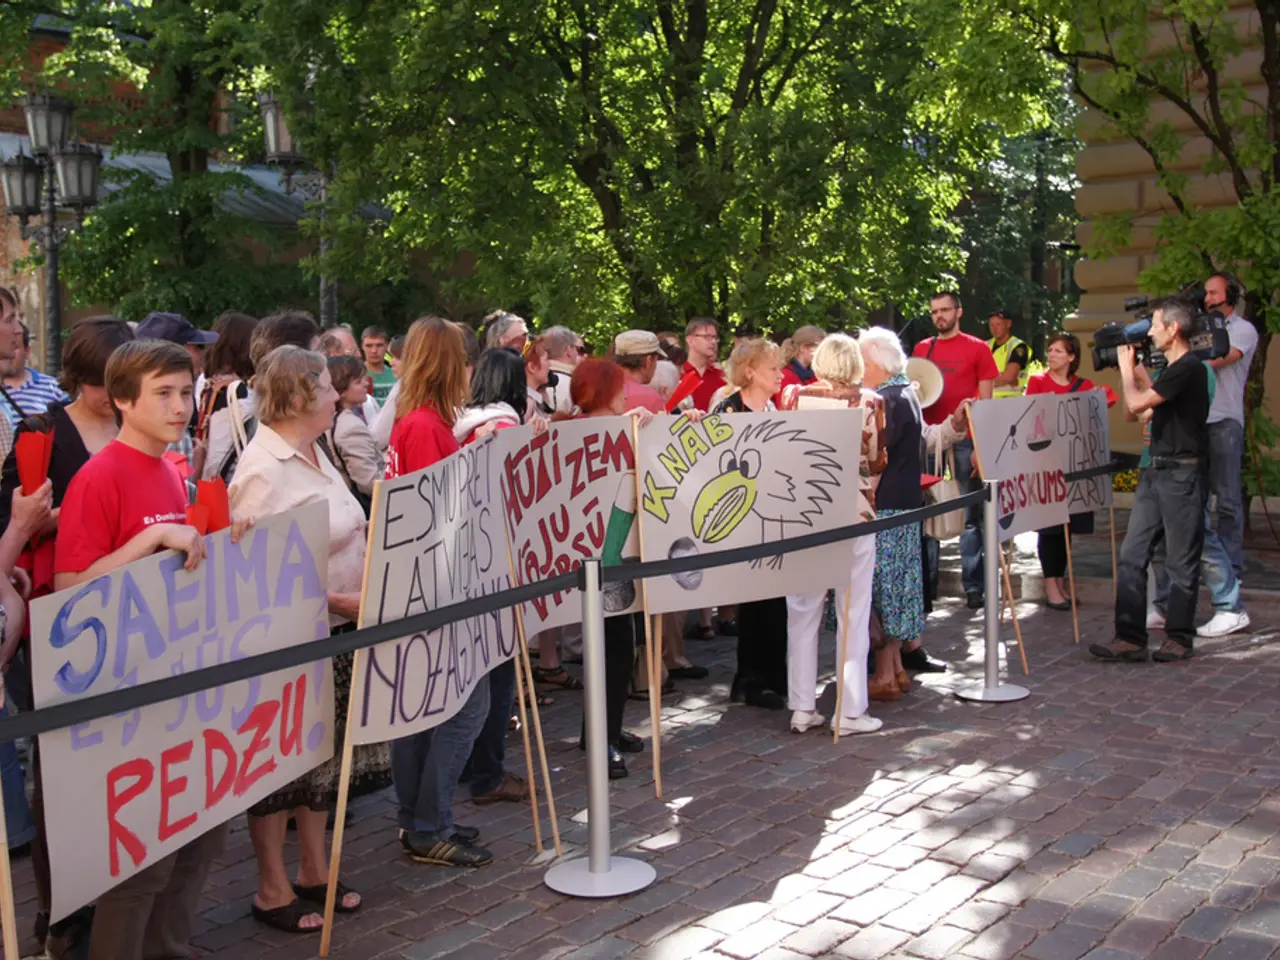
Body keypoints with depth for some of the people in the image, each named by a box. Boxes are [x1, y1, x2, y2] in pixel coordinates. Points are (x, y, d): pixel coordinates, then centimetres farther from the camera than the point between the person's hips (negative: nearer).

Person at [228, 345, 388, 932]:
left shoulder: (313, 454, 10)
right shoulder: (263, 472, -20)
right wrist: (337, 601, -25)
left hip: (336, 632, 9)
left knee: (324, 753, 18)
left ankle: (314, 870, 32)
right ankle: (273, 889, 19)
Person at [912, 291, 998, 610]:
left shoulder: (978, 349, 3)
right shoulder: (921, 349, 12)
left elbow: (986, 400, 1)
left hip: (966, 439, -3)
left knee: (970, 514, 0)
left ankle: (973, 584, 3)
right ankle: (927, 580, 13)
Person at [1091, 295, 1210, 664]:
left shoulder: (1188, 368, -15)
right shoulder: (1173, 369, 16)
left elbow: (1136, 403, -19)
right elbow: (1145, 404, 26)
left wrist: (1126, 368, -2)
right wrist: (1135, 370, 21)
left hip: (1182, 473, -9)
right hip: (1157, 471, 9)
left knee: (1181, 562, 2)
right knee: (1131, 556, 4)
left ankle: (1178, 637, 12)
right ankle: (1130, 638, 5)